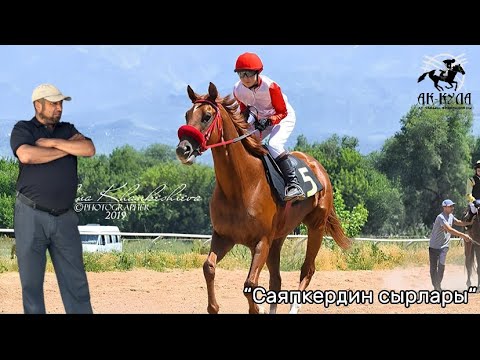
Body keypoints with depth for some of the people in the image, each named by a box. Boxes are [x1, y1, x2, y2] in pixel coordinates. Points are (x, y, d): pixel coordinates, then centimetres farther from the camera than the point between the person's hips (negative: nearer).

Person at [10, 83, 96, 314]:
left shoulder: (67, 130, 15)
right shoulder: (23, 129, 2)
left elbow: (89, 149, -3)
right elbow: (26, 155, -19)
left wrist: (53, 142, -10)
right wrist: (66, 150, -8)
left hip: (65, 217, 4)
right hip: (31, 216, -4)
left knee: (76, 282, 3)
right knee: (31, 282, 1)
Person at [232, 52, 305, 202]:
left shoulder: (270, 86, -31)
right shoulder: (238, 89, -16)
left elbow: (282, 112, -21)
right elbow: (244, 108, 3)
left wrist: (268, 121, -38)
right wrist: (243, 122, -19)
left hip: (283, 117, -7)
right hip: (260, 118, 7)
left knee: (274, 145, -31)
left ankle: (293, 184, -34)